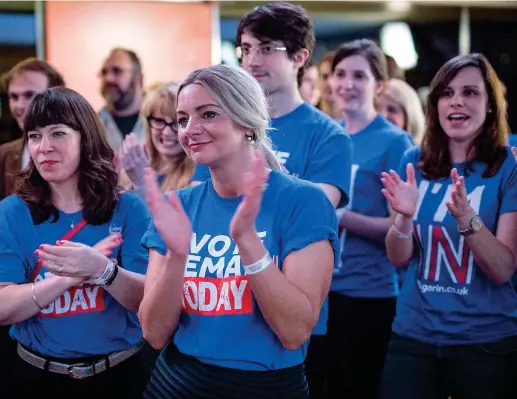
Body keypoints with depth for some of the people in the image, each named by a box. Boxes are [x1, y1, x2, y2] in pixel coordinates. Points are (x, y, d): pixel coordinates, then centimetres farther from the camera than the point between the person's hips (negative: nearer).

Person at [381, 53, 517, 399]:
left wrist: (467, 218, -29)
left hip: (487, 342, -2)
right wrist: (405, 216, -17)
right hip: (413, 335, 3)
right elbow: (399, 258, 3)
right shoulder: (415, 163, 2)